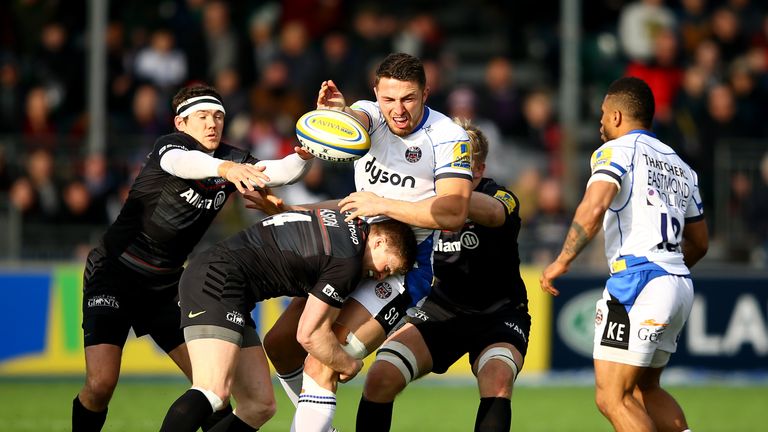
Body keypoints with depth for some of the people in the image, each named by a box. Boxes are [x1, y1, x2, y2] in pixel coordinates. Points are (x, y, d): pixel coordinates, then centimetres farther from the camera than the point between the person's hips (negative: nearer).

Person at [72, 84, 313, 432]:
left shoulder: (232, 159, 1)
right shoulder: (170, 144, -17)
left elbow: (280, 171, -12)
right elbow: (180, 162, -41)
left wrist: (303, 155, -35)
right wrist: (224, 168, -62)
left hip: (165, 283, 6)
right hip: (113, 272, -6)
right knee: (100, 384, -17)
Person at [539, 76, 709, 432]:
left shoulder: (616, 150, 0)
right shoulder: (679, 165, 23)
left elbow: (594, 207, -19)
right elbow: (699, 243, 29)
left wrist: (562, 262, -12)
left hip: (638, 278, -8)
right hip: (681, 283, 8)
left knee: (612, 399, -8)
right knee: (643, 389, 23)